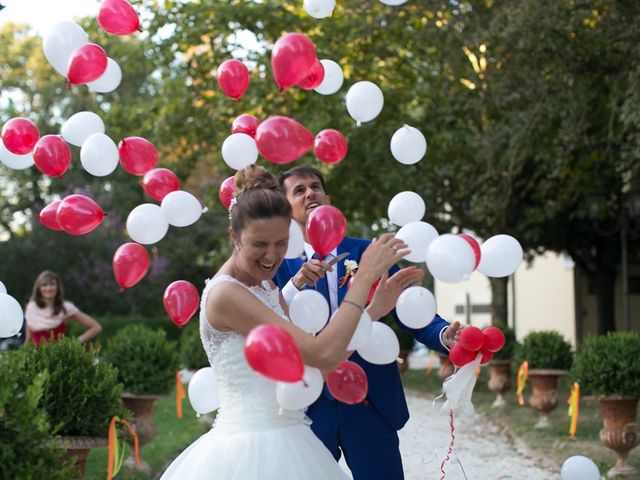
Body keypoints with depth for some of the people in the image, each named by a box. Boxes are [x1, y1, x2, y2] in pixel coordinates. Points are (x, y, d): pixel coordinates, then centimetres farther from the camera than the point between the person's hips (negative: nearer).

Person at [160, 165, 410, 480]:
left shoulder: (266, 286, 10)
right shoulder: (225, 294, -18)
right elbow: (323, 354, -23)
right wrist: (365, 277, -18)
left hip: (283, 444, 9)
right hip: (251, 448, -9)